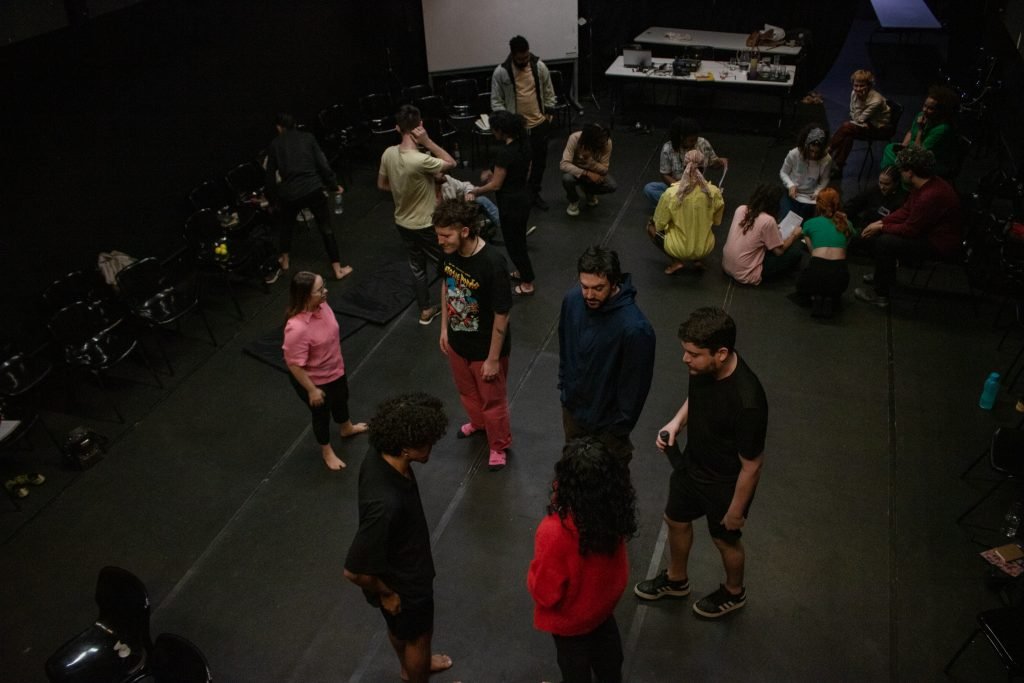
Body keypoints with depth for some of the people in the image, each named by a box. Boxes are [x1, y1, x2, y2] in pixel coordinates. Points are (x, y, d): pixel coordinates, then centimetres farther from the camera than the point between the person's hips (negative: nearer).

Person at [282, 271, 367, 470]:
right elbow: (294, 365, -30)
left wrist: (338, 362, 18)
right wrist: (312, 390, -20)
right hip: (315, 379, -7)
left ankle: (347, 429, 64)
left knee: (341, 399, 32)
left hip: (335, 369, 7)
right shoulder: (297, 327, -41)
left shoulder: (321, 305, -16)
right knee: (322, 414, 20)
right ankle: (327, 452, 48)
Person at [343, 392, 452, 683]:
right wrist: (385, 593, -16)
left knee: (401, 628, 34)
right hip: (403, 583, -7)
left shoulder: (380, 458, -19)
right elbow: (355, 570, -35)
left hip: (400, 567, 7)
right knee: (418, 636, 23)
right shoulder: (386, 503, -45)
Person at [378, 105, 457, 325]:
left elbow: (382, 184, 6)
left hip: (402, 223, 7)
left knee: (417, 268, 22)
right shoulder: (421, 160, -31)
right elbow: (451, 163, -15)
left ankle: (426, 310, 36)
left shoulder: (388, 154, -9)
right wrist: (428, 141, -21)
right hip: (425, 225, -7)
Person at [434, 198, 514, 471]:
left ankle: (499, 445, 44)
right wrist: (444, 327, 10)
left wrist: (493, 358, -16)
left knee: (493, 400, 18)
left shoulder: (493, 264, -34)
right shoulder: (449, 252, -15)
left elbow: (501, 315, -25)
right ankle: (477, 422, 60)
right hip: (457, 341, 6)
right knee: (466, 390, 30)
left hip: (485, 347, -6)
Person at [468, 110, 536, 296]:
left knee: (513, 243, 7)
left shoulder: (504, 152, -26)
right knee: (519, 239, 26)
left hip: (511, 202, -9)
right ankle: (522, 271, 44)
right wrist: (494, 174, 12)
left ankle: (527, 284, 18)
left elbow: (496, 185, -21)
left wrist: (476, 191, -3)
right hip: (523, 197, 9)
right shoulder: (523, 145, 0)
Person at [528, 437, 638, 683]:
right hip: (604, 600, 5)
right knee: (607, 651, 35)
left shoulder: (556, 533, -44)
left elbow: (544, 593, -29)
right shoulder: (614, 510, -27)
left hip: (570, 618, -4)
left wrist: (533, 577, -8)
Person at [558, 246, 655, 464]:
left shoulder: (635, 328, -34)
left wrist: (621, 427, -13)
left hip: (606, 420, -5)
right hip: (572, 407, 5)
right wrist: (563, 384, 11)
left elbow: (636, 384, -22)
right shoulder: (572, 299, -15)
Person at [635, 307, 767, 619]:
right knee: (676, 521, 26)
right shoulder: (703, 367, -19)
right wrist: (677, 421, -11)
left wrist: (735, 511, -13)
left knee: (725, 540, 21)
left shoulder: (747, 402, -40)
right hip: (691, 464, 7)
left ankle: (734, 592, 53)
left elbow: (751, 466, -25)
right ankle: (676, 580, 56)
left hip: (725, 485, -7)